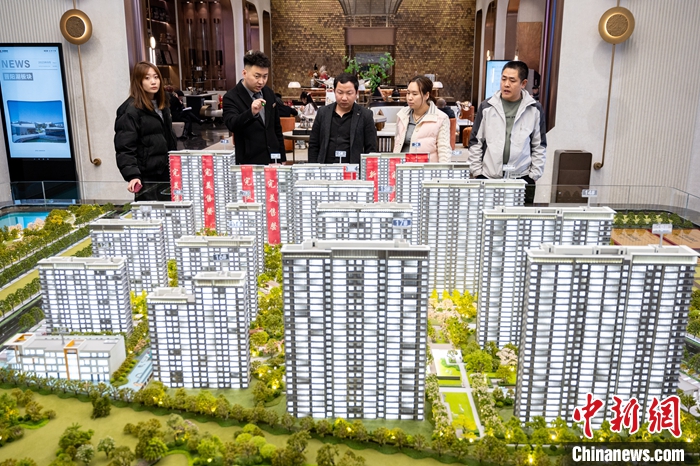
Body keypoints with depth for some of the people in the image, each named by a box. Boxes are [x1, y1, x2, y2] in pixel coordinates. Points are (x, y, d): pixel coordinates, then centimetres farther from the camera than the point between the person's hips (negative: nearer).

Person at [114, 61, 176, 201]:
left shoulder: (162, 106, 13)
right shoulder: (131, 110, -13)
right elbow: (125, 148, -18)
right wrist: (133, 176, -28)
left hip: (166, 173, 8)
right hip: (147, 178, -7)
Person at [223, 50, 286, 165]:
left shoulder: (269, 94, 9)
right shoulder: (231, 98, -9)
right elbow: (232, 124, -26)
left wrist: (281, 158, 17)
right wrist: (251, 113, -44)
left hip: (273, 160, 5)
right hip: (249, 163, -5)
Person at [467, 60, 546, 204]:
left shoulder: (534, 109, 3)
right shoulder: (486, 107, 3)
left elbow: (539, 146, 7)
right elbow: (475, 142, 7)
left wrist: (534, 175, 1)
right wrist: (476, 172, 2)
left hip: (521, 179, 0)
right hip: (487, 178, 0)